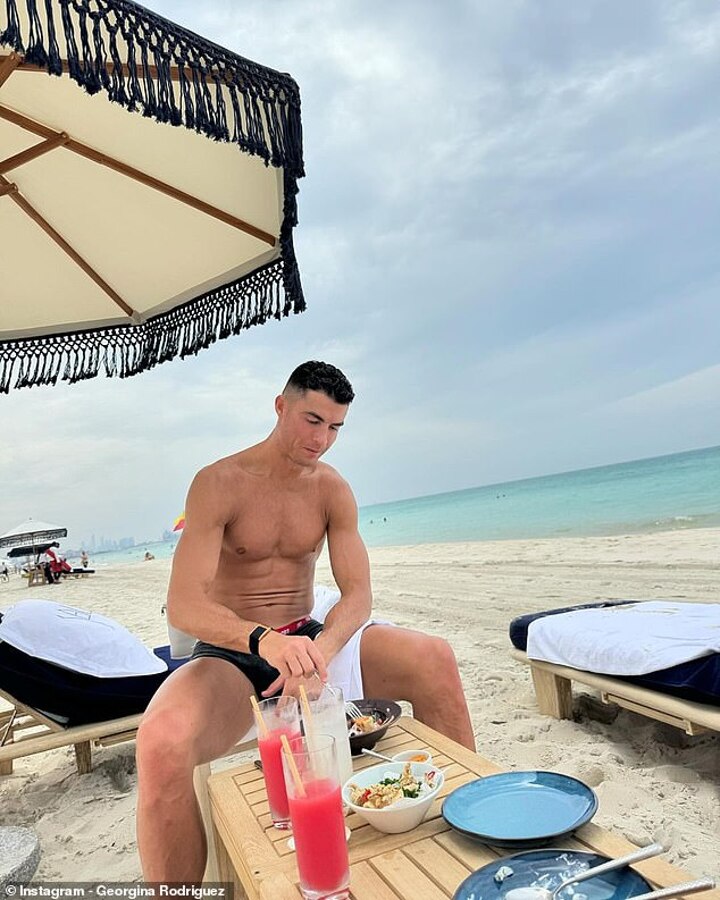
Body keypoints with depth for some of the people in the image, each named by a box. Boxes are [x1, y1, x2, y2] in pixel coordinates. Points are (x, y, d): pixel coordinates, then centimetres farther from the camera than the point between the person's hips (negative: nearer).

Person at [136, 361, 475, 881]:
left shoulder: (333, 490, 1)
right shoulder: (219, 483, -12)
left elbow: (358, 594, -6)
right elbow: (183, 605, -21)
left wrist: (321, 648, -29)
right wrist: (264, 641, -41)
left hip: (307, 642, 4)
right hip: (231, 653, -3)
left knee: (435, 659, -18)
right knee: (162, 741, -37)